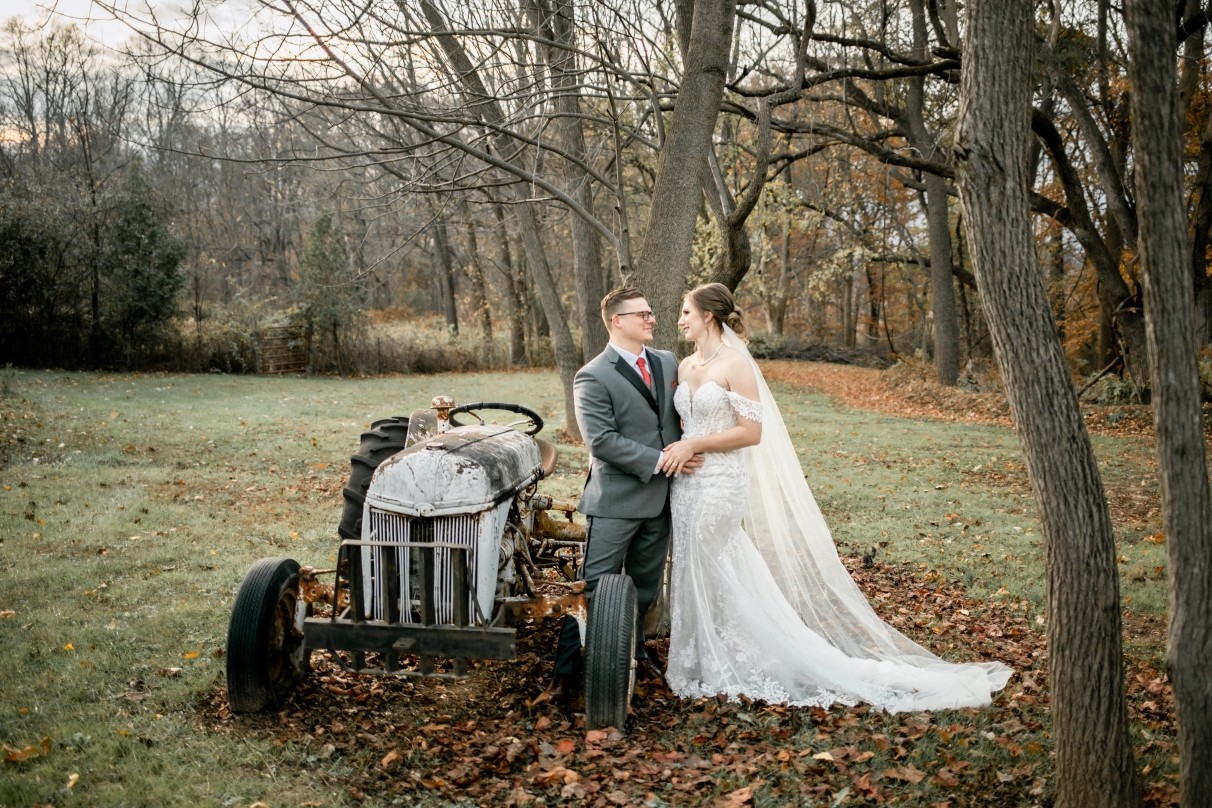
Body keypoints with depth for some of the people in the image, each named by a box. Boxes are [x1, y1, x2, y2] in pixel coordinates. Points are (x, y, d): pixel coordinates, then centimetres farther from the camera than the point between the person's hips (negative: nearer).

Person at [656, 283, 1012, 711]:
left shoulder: (735, 365, -12)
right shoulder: (685, 366, 10)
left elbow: (752, 432, -17)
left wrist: (695, 445, -18)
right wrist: (675, 450, -4)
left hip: (721, 485, -8)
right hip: (687, 484, 8)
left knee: (717, 581, -1)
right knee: (692, 577, 13)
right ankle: (701, 664, 27)